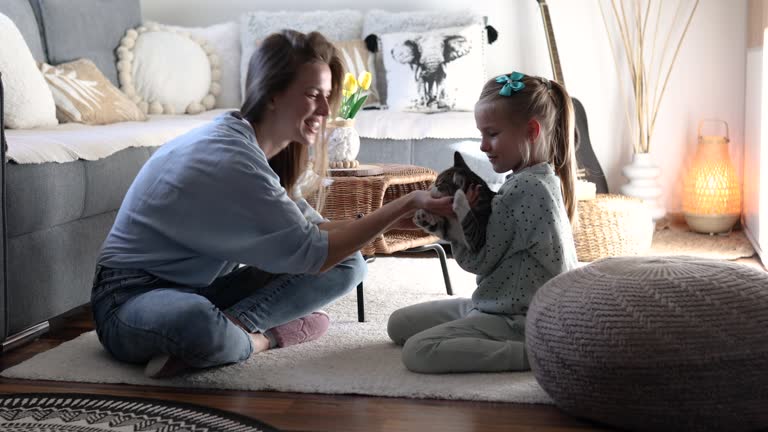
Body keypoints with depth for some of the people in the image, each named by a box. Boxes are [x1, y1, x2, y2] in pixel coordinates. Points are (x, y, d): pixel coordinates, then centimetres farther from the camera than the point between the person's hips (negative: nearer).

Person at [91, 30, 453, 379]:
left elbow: (314, 230, 1)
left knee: (346, 265, -3)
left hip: (199, 290, 10)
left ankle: (227, 329, -14)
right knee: (196, 323, -47)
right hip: (132, 298, -10)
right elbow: (310, 253, -25)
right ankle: (260, 338, -16)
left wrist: (398, 214, -12)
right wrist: (406, 204, -24)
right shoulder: (231, 159, -25)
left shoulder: (257, 148, 4)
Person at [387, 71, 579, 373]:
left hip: (516, 320, -11)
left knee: (418, 351, -23)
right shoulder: (543, 179, 10)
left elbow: (478, 261, -17)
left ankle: (531, 353, -17)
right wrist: (463, 209, -4)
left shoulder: (524, 188, -22)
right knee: (399, 324, 13)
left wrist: (457, 210, -9)